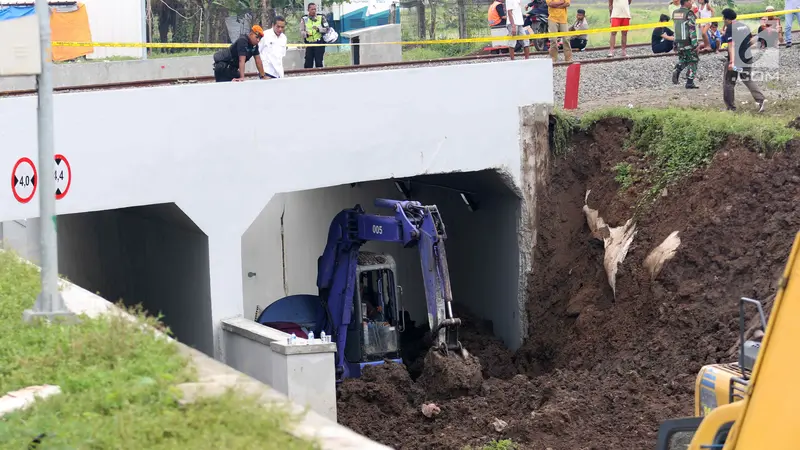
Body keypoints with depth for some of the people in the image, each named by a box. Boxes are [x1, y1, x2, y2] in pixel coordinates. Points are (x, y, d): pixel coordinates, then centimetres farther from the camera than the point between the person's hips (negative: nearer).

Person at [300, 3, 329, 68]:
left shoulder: (321, 17, 6)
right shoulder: (304, 19, 8)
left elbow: (326, 29, 0)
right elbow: (301, 32, 1)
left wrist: (318, 29, -17)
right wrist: (305, 34, -21)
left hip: (319, 43, -1)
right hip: (309, 43, 2)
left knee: (319, 62, -4)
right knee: (308, 63, 0)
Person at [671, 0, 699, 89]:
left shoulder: (675, 13, 7)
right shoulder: (689, 14, -14)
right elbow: (692, 30, -18)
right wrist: (695, 44, -16)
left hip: (678, 41, 6)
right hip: (688, 43, -6)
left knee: (683, 59, 25)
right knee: (692, 61, 6)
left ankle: (677, 71, -2)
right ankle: (689, 83, 3)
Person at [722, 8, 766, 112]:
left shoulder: (730, 28, -12)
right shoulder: (745, 26, 9)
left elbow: (731, 45, -21)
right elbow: (752, 41, 15)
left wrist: (732, 61, -27)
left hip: (734, 60, -6)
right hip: (747, 58, 6)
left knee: (728, 83, 8)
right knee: (748, 80, 15)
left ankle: (730, 106, 11)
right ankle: (760, 99, -5)